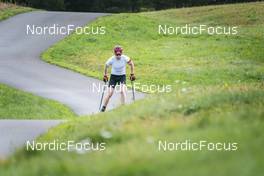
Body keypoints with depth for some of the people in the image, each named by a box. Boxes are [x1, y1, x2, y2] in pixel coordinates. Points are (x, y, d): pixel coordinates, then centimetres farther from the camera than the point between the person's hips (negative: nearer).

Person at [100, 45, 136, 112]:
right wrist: (105, 75, 6)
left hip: (122, 76, 0)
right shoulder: (111, 59, -19)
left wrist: (132, 74, 0)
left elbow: (131, 63, 0)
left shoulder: (125, 58, -18)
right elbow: (106, 66, 0)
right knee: (110, 94, -6)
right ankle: (103, 108, 12)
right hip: (113, 76, 0)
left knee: (122, 91, -23)